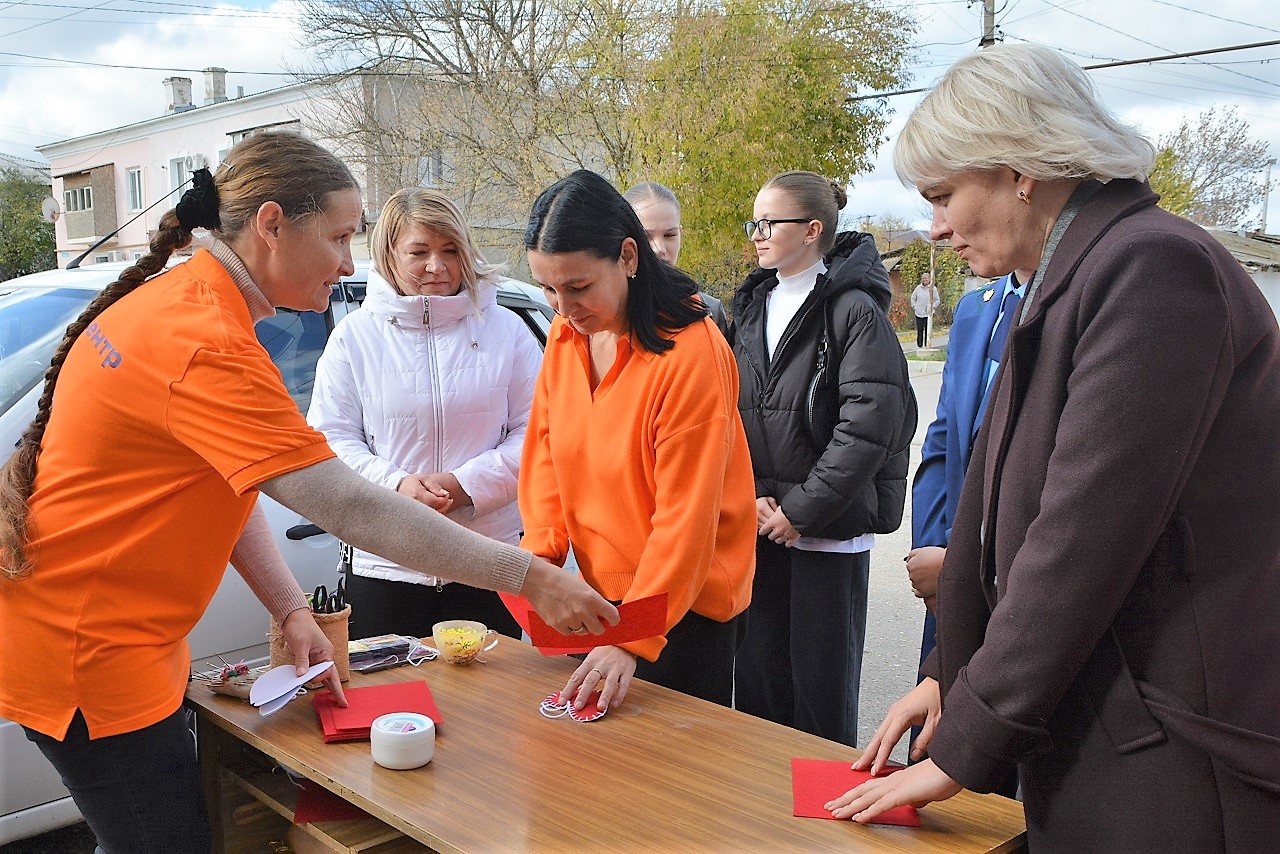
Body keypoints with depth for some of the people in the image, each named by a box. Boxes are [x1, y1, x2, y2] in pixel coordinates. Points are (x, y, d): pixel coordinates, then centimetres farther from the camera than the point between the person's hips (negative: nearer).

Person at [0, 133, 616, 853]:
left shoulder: (173, 301, 6)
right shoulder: (206, 347, -27)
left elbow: (224, 484, 7)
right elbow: (349, 506, -30)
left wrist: (292, 612, -2)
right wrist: (529, 577, -26)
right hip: (88, 650, -10)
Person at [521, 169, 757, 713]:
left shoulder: (692, 352, -22)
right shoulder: (565, 335, 0)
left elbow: (686, 513, -23)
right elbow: (545, 454, 6)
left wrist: (634, 639, -26)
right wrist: (539, 551, -10)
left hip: (683, 603, -6)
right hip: (600, 592, 6)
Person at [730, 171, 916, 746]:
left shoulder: (854, 309, -8)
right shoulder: (751, 306, 12)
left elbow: (869, 422, -16)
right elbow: (730, 413, 9)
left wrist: (800, 508, -14)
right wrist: (752, 498, -4)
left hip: (830, 528, -6)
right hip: (759, 525, 6)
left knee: (822, 685, 5)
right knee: (757, 679, 12)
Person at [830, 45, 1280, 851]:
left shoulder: (1152, 269, -18)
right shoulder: (1073, 282, 13)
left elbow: (1087, 534, -22)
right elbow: (1006, 506, 14)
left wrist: (965, 749, -14)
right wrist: (954, 672, 15)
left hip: (1172, 760, -8)